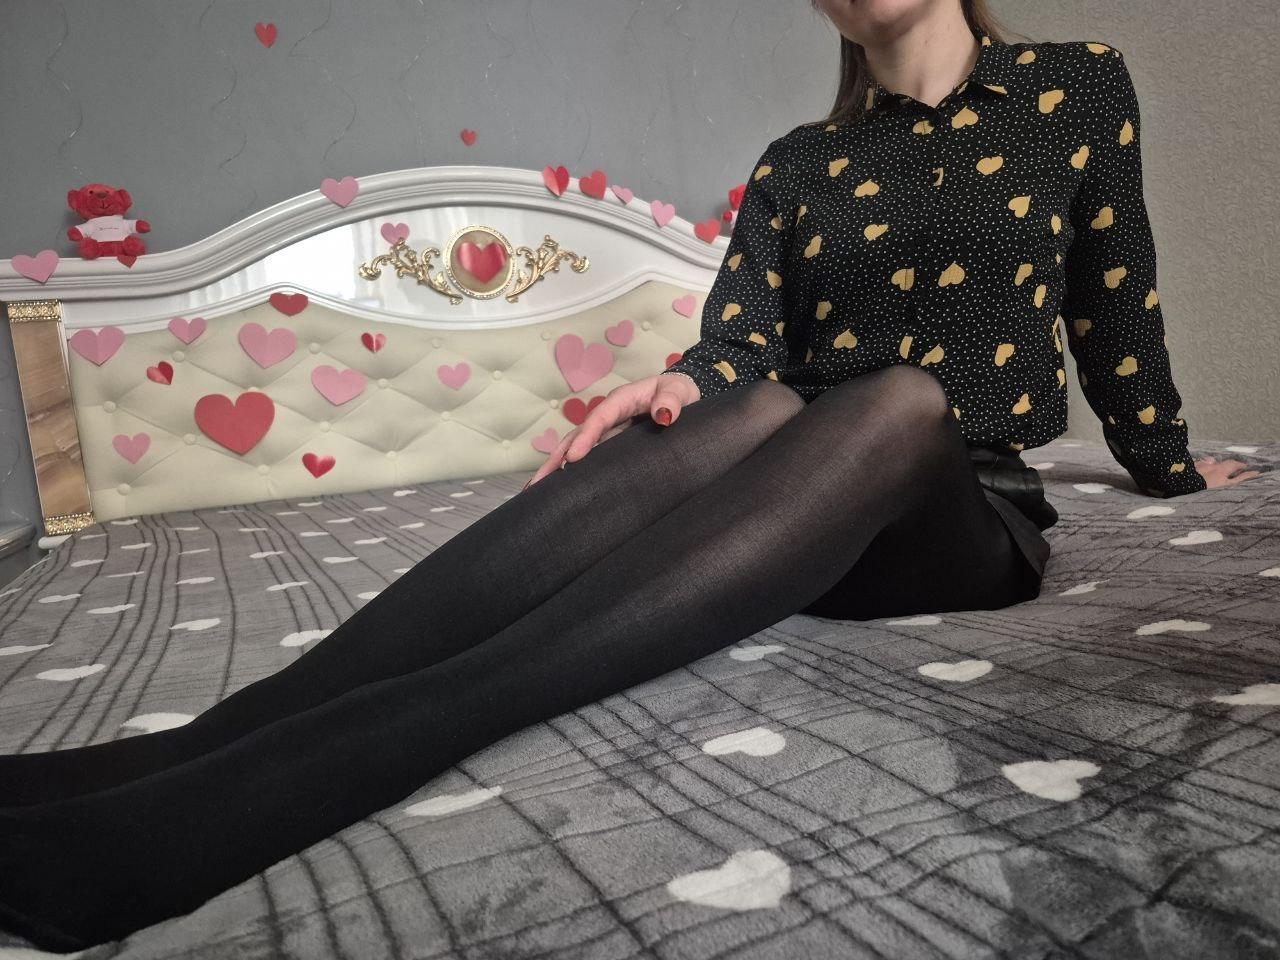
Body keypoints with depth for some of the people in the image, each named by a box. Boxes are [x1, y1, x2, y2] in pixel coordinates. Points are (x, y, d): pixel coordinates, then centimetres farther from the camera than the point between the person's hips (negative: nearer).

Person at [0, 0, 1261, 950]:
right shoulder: (796, 163, 11)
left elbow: (1114, 310, 16)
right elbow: (739, 347, -3)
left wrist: (1171, 469, 24)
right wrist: (683, 387, -25)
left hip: (967, 518, 0)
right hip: (801, 503, 1)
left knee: (899, 404, -35)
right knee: (752, 413, -34)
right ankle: (198, 744, -41)